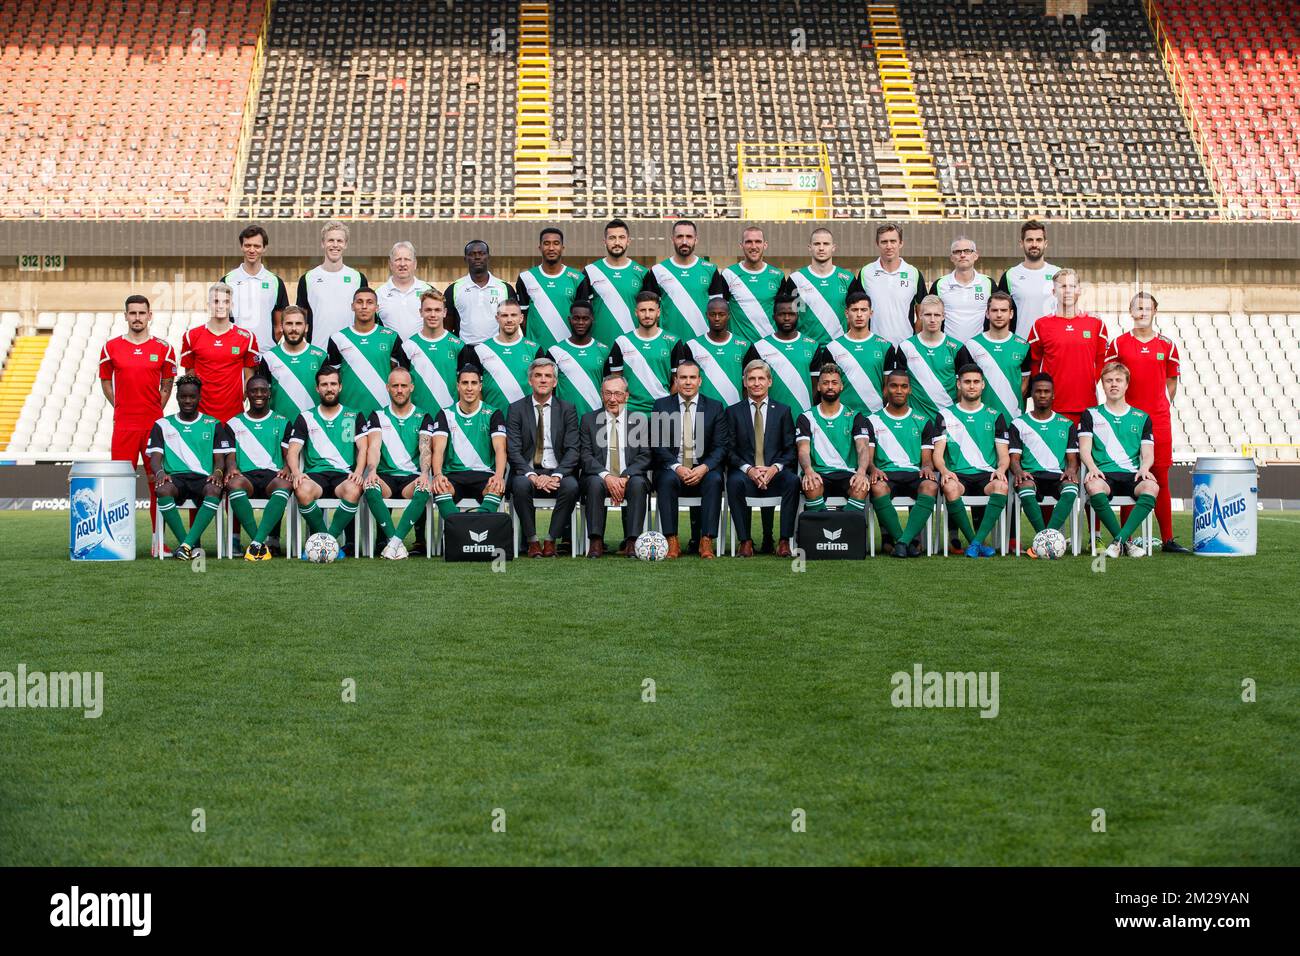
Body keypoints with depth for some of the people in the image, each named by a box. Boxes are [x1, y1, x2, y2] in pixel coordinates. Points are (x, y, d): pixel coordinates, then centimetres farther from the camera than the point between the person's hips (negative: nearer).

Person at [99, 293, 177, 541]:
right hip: (123, 425, 0)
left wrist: (156, 410, 4)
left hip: (155, 424, 0)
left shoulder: (163, 349, 5)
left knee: (158, 482, 0)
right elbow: (105, 381, 15)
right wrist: (120, 408, 7)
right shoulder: (111, 347, 5)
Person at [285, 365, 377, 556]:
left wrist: (358, 472, -13)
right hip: (315, 474, 0)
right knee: (303, 491, -36)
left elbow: (363, 448, 7)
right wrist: (296, 472, -14)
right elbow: (292, 451, 8)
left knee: (353, 491, -38)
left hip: (344, 474, 0)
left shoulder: (355, 416, 17)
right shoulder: (306, 418, 17)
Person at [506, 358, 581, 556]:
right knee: (521, 485, -34)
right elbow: (513, 450, -4)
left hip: (557, 472, 1)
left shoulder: (567, 410, 8)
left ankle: (551, 539, -18)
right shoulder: (516, 409, 5)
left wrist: (556, 476, -19)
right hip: (527, 471, -1)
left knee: (571, 486, -32)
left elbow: (572, 449, -1)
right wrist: (532, 476, -20)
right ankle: (531, 540, -19)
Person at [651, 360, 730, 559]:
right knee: (667, 480, -33)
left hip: (703, 470, 0)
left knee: (714, 480, -32)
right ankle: (672, 541, -31)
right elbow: (658, 444, -1)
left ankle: (706, 542, -31)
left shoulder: (715, 408, 7)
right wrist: (677, 467, -18)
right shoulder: (661, 406, 7)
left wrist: (704, 468, -18)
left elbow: (721, 446, 1)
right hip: (672, 469, 0)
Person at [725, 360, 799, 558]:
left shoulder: (783, 411, 13)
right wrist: (748, 469, -14)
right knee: (735, 482, -35)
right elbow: (729, 451, 4)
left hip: (775, 474, 1)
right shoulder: (733, 412, 11)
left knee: (793, 480, -32)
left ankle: (785, 541, -27)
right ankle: (745, 541, -28)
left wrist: (775, 468, -12)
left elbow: (790, 450, 7)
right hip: (745, 474, 0)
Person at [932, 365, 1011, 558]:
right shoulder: (946, 415, 14)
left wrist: (1001, 470, -12)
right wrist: (944, 470, -17)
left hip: (986, 474, 1)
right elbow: (938, 452, 6)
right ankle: (977, 543, -28)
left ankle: (976, 542, -36)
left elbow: (1004, 454, 12)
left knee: (1001, 486, -35)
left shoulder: (994, 416, 17)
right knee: (950, 488, -37)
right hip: (957, 474, -1)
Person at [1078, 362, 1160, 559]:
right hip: (1104, 474, -1)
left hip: (1132, 475, 2)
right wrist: (1092, 467, -16)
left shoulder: (1142, 418, 20)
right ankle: (1127, 541, -28)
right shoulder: (1091, 415, 16)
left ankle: (1119, 540, -35)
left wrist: (1144, 467, -12)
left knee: (1152, 487, -34)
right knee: (1094, 487, -38)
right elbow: (1084, 448, 5)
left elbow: (1148, 454, 12)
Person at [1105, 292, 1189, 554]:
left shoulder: (1166, 345, 8)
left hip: (1159, 419, 1)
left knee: (1160, 478, 1)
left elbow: (1171, 381, 15)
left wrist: (1163, 406, 7)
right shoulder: (1118, 343, 4)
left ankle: (1167, 539, 4)